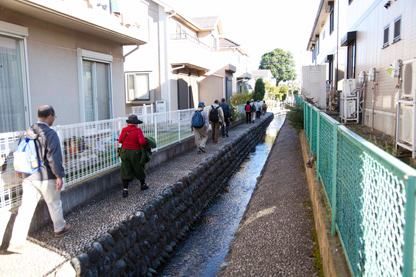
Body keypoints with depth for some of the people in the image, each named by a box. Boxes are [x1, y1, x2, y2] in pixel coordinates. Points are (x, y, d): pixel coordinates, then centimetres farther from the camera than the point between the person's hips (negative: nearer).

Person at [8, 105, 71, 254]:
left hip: (28, 177, 6)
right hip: (46, 177, -5)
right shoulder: (50, 134, -15)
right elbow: (54, 157, -19)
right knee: (54, 204, 16)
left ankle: (16, 242, 4)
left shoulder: (26, 133, 7)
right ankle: (60, 228, 35)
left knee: (25, 208, 5)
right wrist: (59, 175, -12)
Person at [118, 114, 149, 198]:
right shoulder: (138, 130, -15)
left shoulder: (124, 130, -2)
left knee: (125, 171, 5)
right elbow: (142, 142, -25)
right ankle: (143, 185, 36)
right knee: (139, 169, 17)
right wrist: (146, 141, -4)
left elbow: (120, 141, 10)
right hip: (135, 153, -3)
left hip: (125, 152, 3)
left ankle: (125, 190, -2)